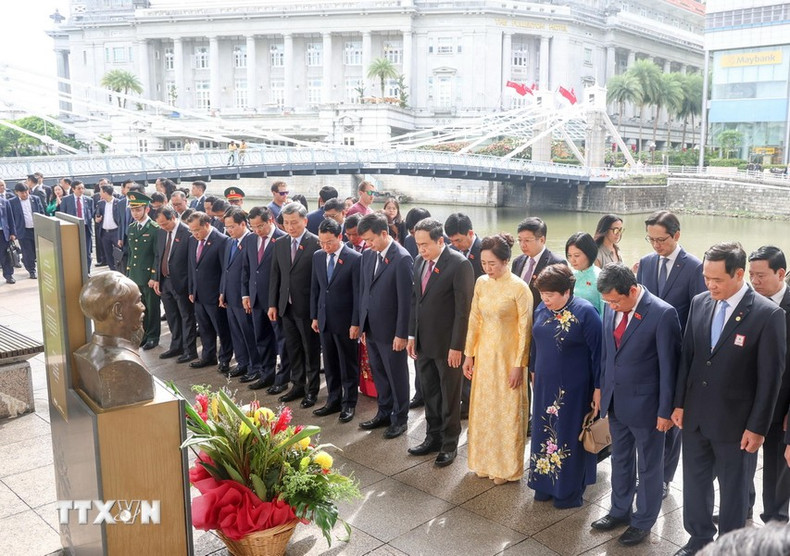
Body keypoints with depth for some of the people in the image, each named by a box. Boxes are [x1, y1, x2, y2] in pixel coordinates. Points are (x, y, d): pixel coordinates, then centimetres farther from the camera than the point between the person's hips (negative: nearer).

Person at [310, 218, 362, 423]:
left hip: (345, 321, -5)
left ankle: (349, 403, 18)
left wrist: (355, 323, -13)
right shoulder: (318, 256, 5)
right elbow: (315, 288, 12)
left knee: (348, 365, 7)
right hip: (324, 319, 5)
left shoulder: (354, 258, -12)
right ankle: (333, 401, 25)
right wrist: (314, 316, 10)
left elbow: (358, 293, -12)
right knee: (329, 364, 13)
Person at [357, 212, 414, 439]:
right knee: (379, 374, 18)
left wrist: (401, 334, -16)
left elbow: (405, 299, -17)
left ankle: (400, 418, 24)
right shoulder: (368, 255, 5)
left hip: (391, 330, -7)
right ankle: (384, 413, 33)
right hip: (371, 328, 7)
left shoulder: (402, 259, -18)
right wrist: (362, 324, 12)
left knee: (397, 375, 9)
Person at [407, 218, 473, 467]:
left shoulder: (459, 265, -16)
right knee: (429, 394, 17)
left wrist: (457, 346, -16)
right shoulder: (419, 261, 5)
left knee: (450, 397, 9)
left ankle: (450, 444, 24)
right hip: (423, 342, 6)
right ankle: (433, 437, 33)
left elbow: (463, 309, -16)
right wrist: (412, 335, 9)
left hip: (447, 344, -6)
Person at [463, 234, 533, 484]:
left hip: (508, 357, -5)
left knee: (507, 411, 7)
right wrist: (469, 354, 7)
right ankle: (486, 460, 31)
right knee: (483, 408, 14)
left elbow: (525, 329, -13)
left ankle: (507, 466, 24)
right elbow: (474, 320, 7)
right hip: (484, 355, 5)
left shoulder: (519, 288, -15)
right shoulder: (481, 283, 1)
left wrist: (519, 364, -13)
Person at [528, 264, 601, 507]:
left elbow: (597, 352, -14)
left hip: (573, 389, -6)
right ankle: (545, 484, 33)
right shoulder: (542, 309, 0)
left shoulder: (585, 313, -18)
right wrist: (535, 374, 18)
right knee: (544, 432, 15)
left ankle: (570, 490, 26)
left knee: (570, 435, 8)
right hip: (545, 386, 6)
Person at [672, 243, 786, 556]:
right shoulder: (700, 303, -1)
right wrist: (679, 403, 7)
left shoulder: (768, 314, -16)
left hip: (735, 422, -4)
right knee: (695, 482, 18)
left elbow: (770, 377, -13)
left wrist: (757, 427, -11)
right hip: (695, 416, 5)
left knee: (733, 490, 14)